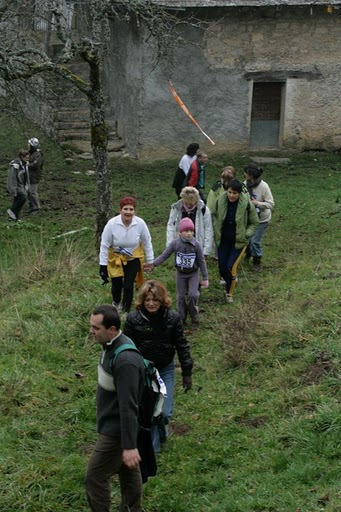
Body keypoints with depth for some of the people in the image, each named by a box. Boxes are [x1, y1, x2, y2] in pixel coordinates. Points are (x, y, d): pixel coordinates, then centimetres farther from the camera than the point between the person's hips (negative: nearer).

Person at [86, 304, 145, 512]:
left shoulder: (125, 360, -30)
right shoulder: (111, 346, 1)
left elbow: (129, 405, -30)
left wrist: (130, 445, -27)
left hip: (117, 430, -10)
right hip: (114, 424, 10)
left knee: (95, 477, 1)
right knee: (128, 471, 21)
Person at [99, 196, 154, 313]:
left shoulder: (140, 223, -19)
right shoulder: (112, 224, -22)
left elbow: (147, 242, -3)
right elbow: (104, 245, -12)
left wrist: (150, 261, 2)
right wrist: (103, 265, -9)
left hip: (133, 259, 0)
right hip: (115, 258, 0)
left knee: (128, 286, -5)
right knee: (116, 285, 8)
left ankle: (125, 310, 18)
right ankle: (116, 302, 44)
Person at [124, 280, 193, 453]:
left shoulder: (173, 318, -11)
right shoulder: (133, 319, -13)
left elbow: (182, 346, -1)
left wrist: (187, 373, 2)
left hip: (166, 370, 0)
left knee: (165, 412, -1)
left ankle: (161, 428, 35)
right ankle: (152, 448, 24)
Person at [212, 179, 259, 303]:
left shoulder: (247, 204, -17)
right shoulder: (220, 201, -9)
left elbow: (254, 223, -2)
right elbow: (215, 216, 12)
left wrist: (246, 235, -14)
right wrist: (216, 230, 0)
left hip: (238, 242, -3)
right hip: (223, 241, 3)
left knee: (231, 267, -8)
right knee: (222, 268, 9)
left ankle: (229, 292, 16)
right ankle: (229, 283, 42)